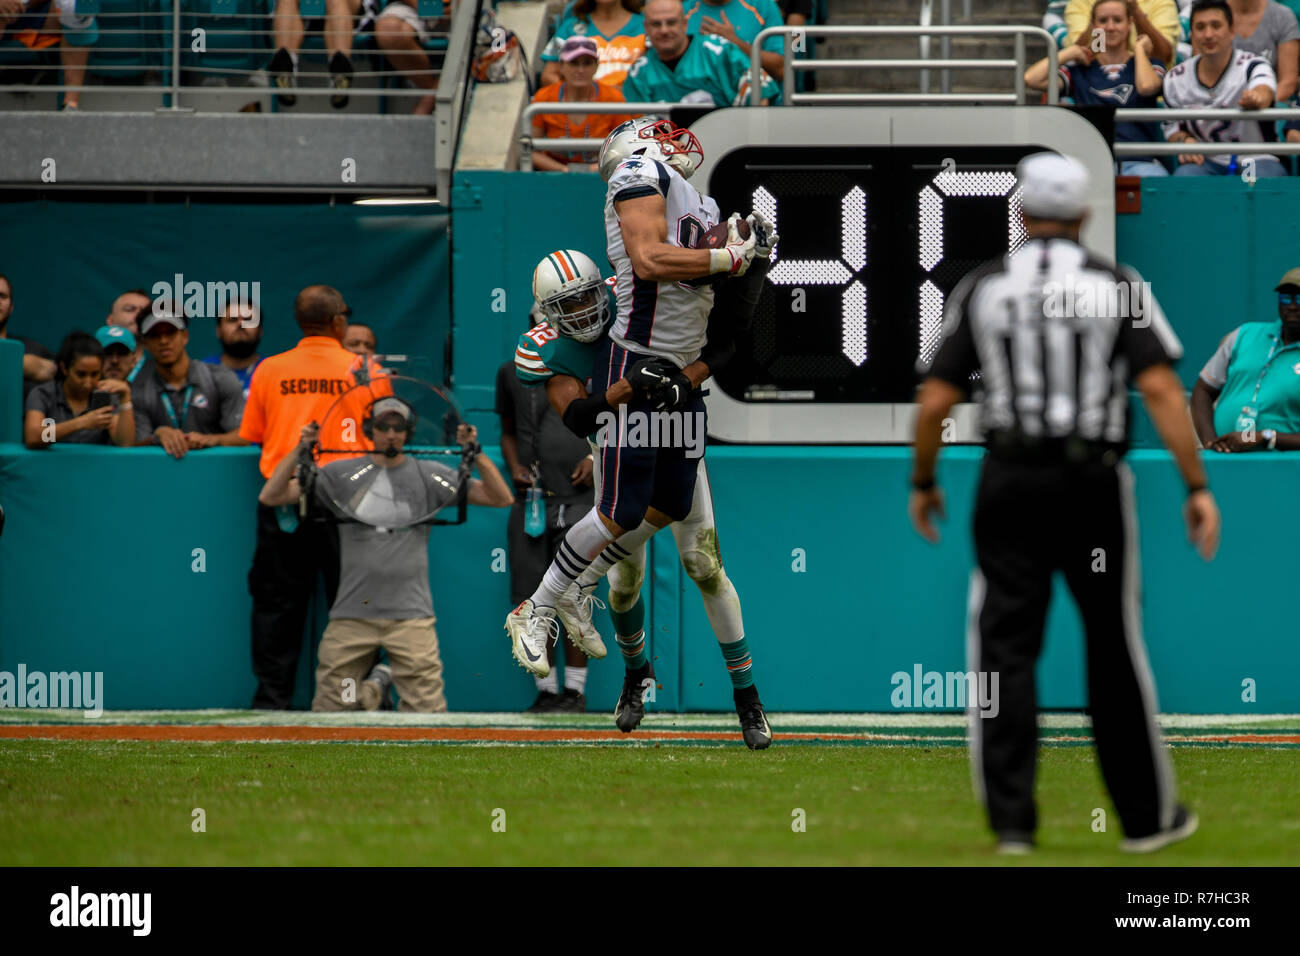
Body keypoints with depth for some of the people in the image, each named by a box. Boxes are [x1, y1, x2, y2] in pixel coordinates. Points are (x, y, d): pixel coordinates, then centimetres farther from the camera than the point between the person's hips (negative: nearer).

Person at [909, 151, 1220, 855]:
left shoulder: (982, 289, 3)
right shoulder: (1117, 287, 0)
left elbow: (935, 401, 0)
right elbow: (1160, 389, -11)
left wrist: (922, 484, 14)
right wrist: (1197, 487, -10)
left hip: (1009, 480, 0)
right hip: (1092, 482, 0)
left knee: (1005, 646, 3)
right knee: (1114, 650, 9)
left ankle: (1011, 818, -5)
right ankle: (1146, 816, 17)